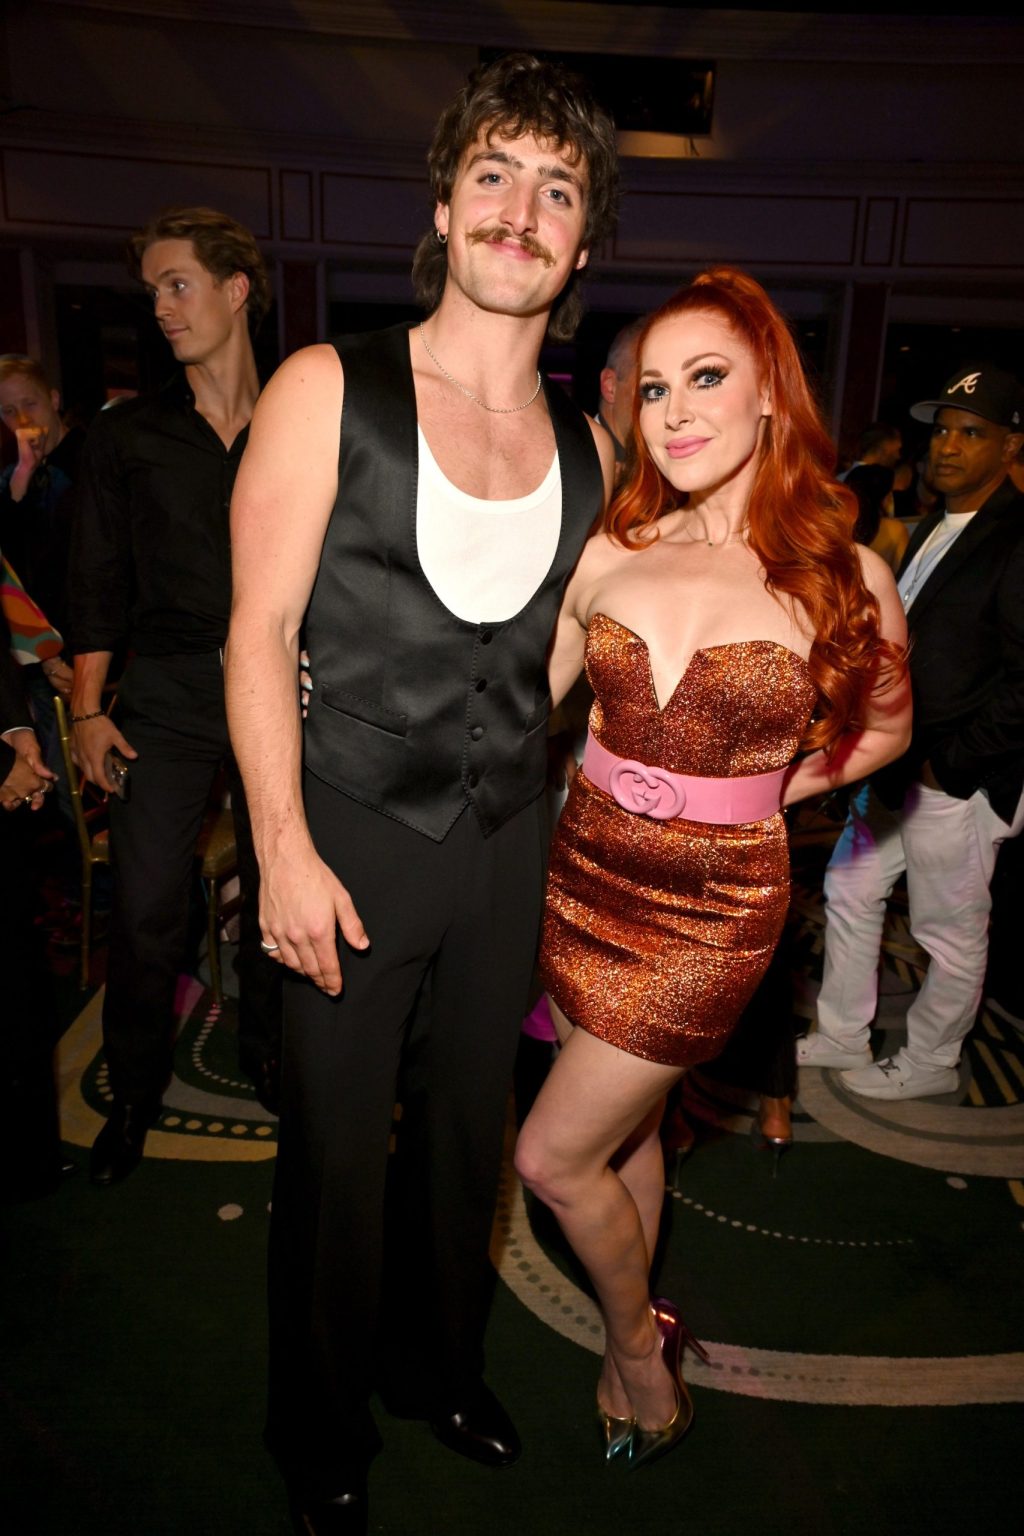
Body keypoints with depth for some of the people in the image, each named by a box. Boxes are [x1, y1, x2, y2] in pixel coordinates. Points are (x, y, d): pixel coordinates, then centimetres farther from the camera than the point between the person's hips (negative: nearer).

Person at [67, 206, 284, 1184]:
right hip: (166, 693, 0)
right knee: (146, 905, -2)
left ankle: (266, 1049, 33)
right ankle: (134, 1093, 19)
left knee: (275, 884, 10)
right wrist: (86, 709, -2)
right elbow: (97, 582, 6)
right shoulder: (125, 436, 8)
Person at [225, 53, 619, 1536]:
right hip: (353, 840, -4)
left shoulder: (586, 444, 5)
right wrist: (286, 848, -14)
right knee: (335, 1148, 11)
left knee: (469, 1124, 20)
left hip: (510, 841, 4)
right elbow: (260, 632, -10)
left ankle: (439, 1361, 48)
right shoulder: (329, 391, -8)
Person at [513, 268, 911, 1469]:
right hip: (585, 873, 4)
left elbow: (886, 726, 8)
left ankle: (636, 1342, 33)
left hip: (713, 907, -4)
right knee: (625, 1127, 21)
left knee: (553, 1157, 2)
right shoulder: (610, 553, -1)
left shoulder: (844, 578, -8)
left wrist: (763, 792, -1)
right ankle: (641, 1335, 47)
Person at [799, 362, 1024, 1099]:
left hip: (956, 781, -9)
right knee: (850, 893, 18)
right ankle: (841, 1038, 35)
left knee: (951, 934, 9)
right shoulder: (935, 527, 12)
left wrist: (945, 763, -17)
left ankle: (929, 1064, 30)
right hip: (895, 764, 9)